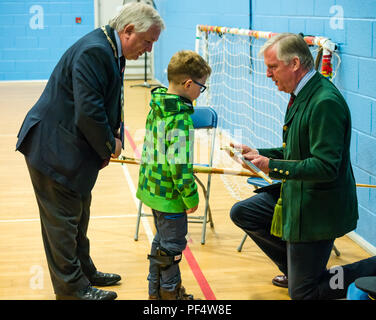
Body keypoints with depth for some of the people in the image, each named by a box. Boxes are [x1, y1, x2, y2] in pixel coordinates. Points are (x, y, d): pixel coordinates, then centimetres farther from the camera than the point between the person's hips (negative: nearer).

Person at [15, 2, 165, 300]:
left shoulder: (110, 51, 8)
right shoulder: (94, 51, -26)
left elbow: (107, 108, 15)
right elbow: (88, 112, -30)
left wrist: (108, 144, 2)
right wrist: (109, 145, -14)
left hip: (73, 150, 11)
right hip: (52, 149, -11)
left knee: (78, 216, 21)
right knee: (62, 220, 1)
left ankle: (84, 272, 35)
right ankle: (71, 287, 12)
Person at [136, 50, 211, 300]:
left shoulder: (157, 107, 3)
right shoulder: (180, 119, -24)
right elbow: (179, 163, -25)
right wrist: (191, 197, -14)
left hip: (152, 186, 9)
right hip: (170, 194, -9)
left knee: (162, 240, 23)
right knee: (172, 244, 8)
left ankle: (156, 288, 35)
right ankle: (169, 292, 22)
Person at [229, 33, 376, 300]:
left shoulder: (326, 102, -26)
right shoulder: (302, 95, 6)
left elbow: (325, 166, -29)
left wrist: (273, 166, -26)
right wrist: (259, 154, 5)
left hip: (318, 208, -9)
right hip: (295, 194, 10)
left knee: (302, 292, 0)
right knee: (241, 213, 17)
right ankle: (295, 268, 26)